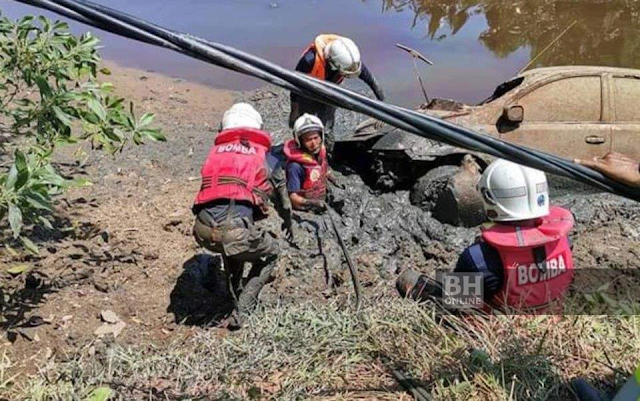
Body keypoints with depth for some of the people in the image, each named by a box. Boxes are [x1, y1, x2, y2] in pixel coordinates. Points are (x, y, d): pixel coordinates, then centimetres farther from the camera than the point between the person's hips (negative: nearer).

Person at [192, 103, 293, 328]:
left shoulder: (215, 153, 24)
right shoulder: (267, 158, 18)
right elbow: (282, 201, 33)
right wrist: (288, 224, 55)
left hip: (203, 231, 4)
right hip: (236, 227, -4)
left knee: (232, 249, 37)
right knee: (269, 255, 26)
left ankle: (235, 299, 39)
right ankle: (241, 312, 18)